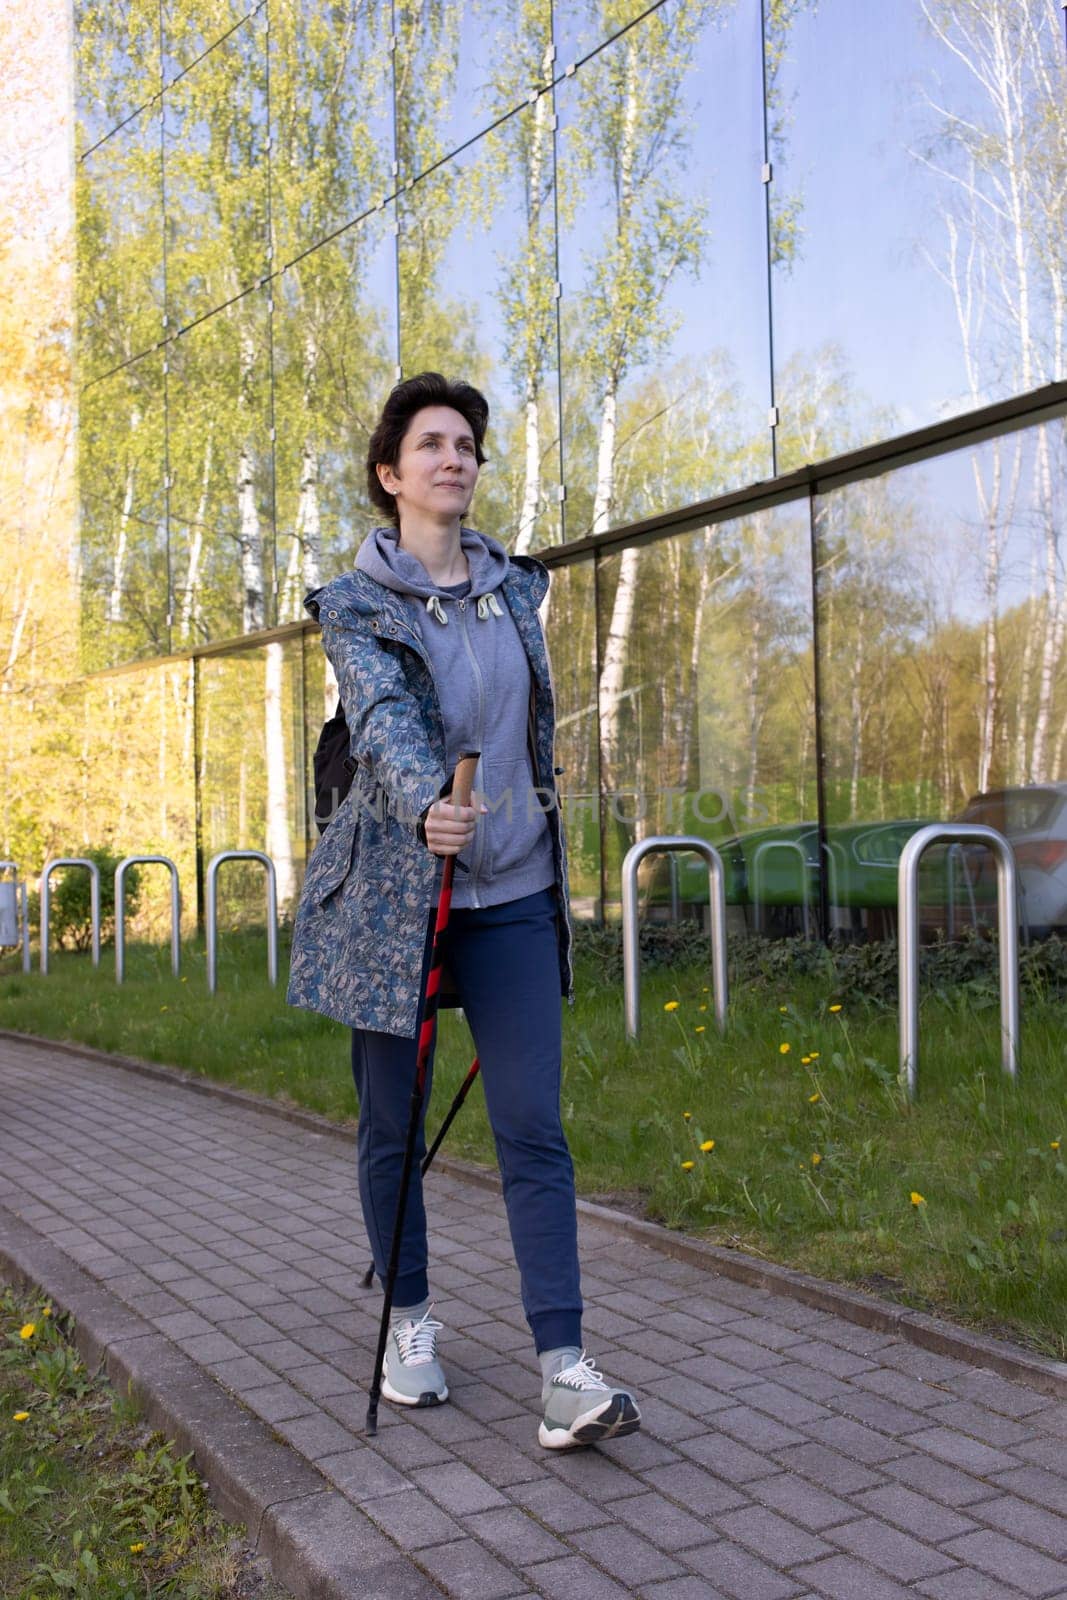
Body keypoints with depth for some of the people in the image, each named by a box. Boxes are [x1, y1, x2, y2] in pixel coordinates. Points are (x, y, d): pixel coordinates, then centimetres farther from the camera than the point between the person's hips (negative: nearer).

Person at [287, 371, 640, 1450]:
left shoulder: (517, 588, 11)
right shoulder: (354, 606, -4)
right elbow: (382, 715, -23)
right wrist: (426, 803, -43)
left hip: (513, 894, 3)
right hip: (391, 891, -2)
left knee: (533, 1129, -4)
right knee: (391, 1125, 8)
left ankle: (565, 1369, -3)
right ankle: (409, 1323, 28)